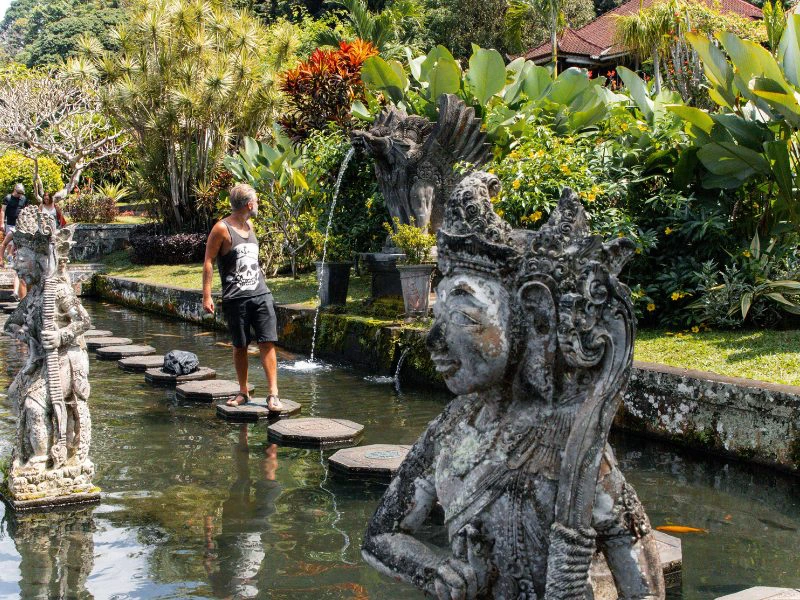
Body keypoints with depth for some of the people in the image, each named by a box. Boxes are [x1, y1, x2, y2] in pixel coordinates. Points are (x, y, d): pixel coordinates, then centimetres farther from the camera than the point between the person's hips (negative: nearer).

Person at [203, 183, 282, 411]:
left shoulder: (249, 225, 16)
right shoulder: (222, 228, -5)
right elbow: (208, 262, -6)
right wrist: (207, 296, -11)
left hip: (260, 294, 5)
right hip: (235, 298, -5)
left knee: (267, 342, -5)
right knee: (240, 346, 5)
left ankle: (273, 394, -6)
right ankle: (243, 392, 19)